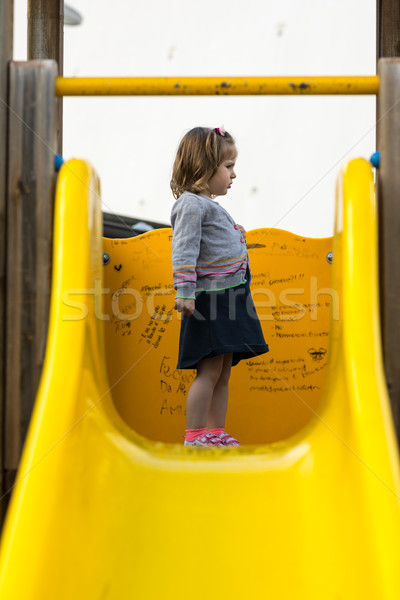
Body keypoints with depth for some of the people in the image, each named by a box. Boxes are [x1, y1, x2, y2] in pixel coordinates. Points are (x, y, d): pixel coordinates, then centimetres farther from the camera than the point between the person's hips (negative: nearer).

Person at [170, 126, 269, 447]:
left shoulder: (210, 205, 20)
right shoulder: (191, 204, -11)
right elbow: (184, 249, -20)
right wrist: (185, 291, -26)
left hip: (230, 298, 10)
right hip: (208, 300, -10)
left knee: (223, 373, 10)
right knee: (209, 371, -9)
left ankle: (216, 432, 16)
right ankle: (195, 436, -3)